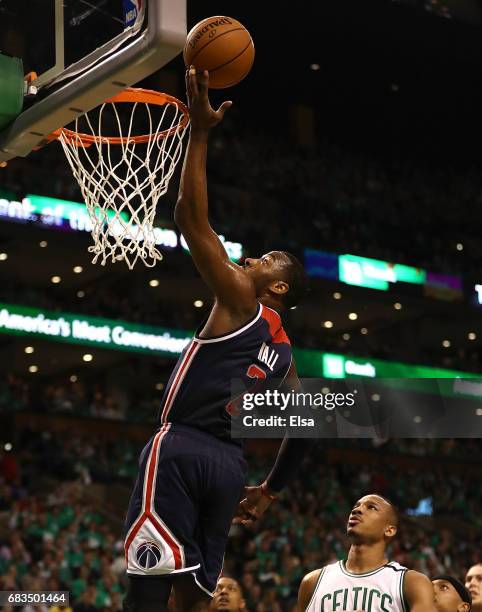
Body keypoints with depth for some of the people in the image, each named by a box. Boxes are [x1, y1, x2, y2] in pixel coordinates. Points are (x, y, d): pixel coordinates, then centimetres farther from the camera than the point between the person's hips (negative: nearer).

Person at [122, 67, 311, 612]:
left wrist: (200, 130, -3)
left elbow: (190, 217, -6)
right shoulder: (284, 352, 22)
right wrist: (270, 490, 35)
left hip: (181, 447, -8)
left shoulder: (240, 298, 2)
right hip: (230, 463, 8)